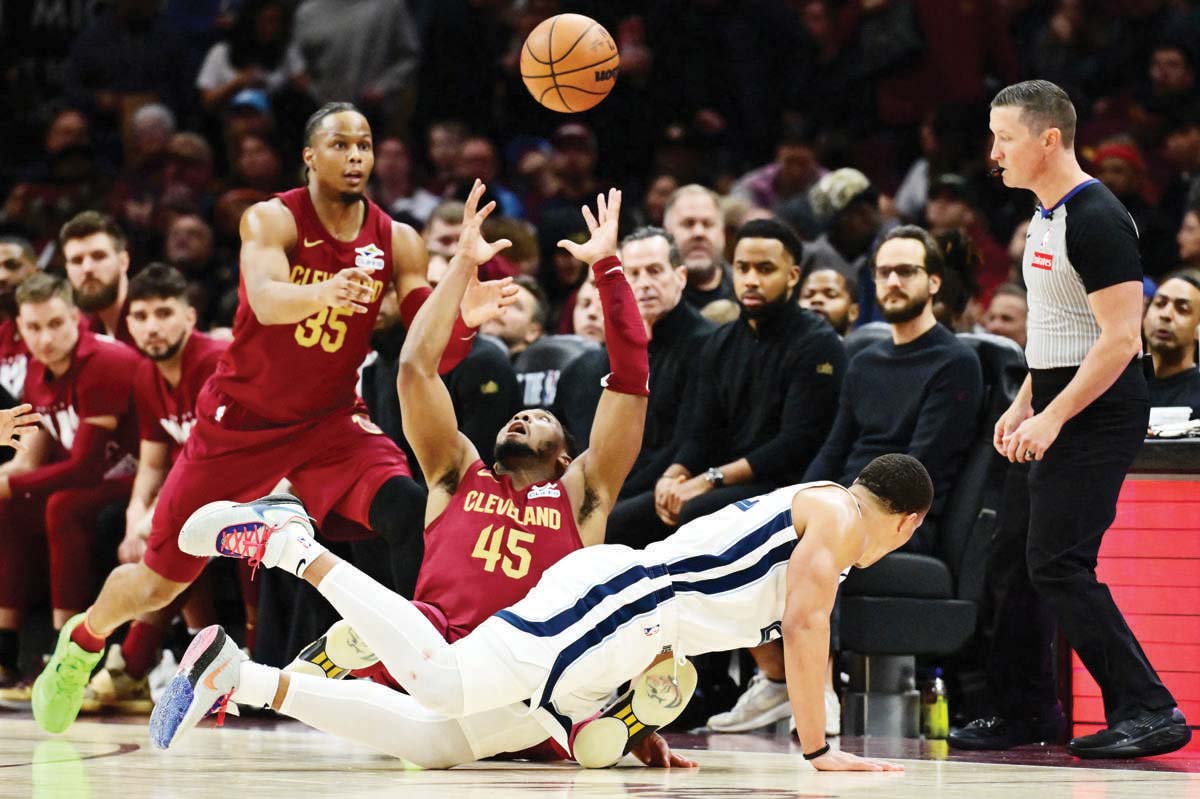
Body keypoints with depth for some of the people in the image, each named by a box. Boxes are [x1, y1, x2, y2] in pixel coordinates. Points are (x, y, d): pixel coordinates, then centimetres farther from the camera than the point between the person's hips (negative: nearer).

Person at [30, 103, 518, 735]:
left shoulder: (396, 243, -6)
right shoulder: (273, 220, -16)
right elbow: (266, 301, -37)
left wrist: (463, 319, -32)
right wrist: (323, 292, -59)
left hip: (330, 421, 2)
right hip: (241, 419, -2)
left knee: (407, 513, -29)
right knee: (159, 581, 8)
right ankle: (83, 640, 41)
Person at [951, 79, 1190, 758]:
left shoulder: (1097, 220, -17)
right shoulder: (1048, 217, 14)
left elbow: (1121, 337, -22)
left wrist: (1053, 418, -22)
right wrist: (1024, 406, 18)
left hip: (1097, 416, -10)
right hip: (1056, 415, 10)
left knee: (1057, 566, -14)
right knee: (1014, 558, 11)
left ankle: (1149, 710, -12)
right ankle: (1027, 710, 21)